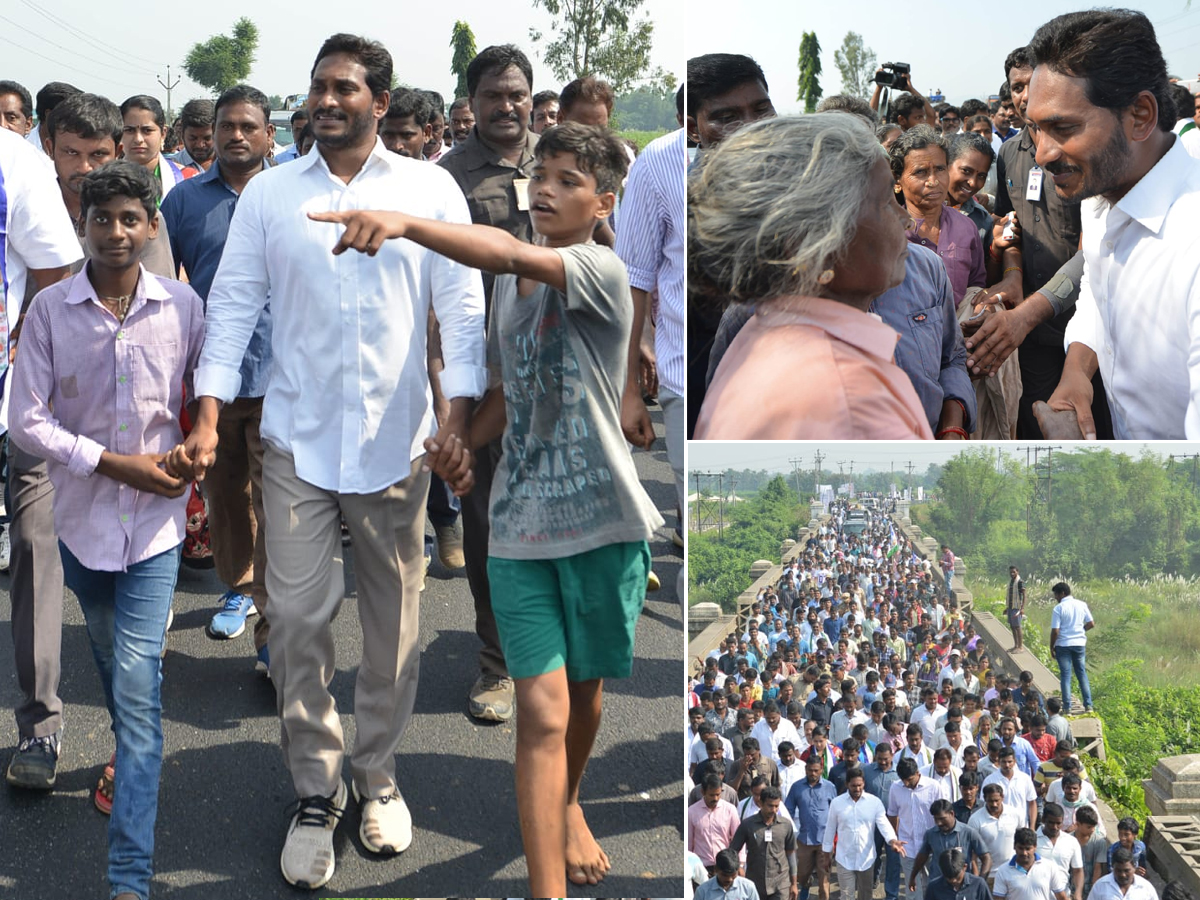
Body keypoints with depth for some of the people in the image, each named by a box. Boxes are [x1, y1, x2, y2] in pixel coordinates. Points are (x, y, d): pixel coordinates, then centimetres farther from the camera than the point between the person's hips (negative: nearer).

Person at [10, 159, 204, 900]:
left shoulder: (182, 306, -7)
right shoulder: (50, 310, -8)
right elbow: (28, 421, -8)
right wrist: (116, 465, -15)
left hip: (155, 520, -2)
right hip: (82, 514, 2)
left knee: (138, 685, -8)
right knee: (114, 666, 21)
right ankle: (133, 758, 51)